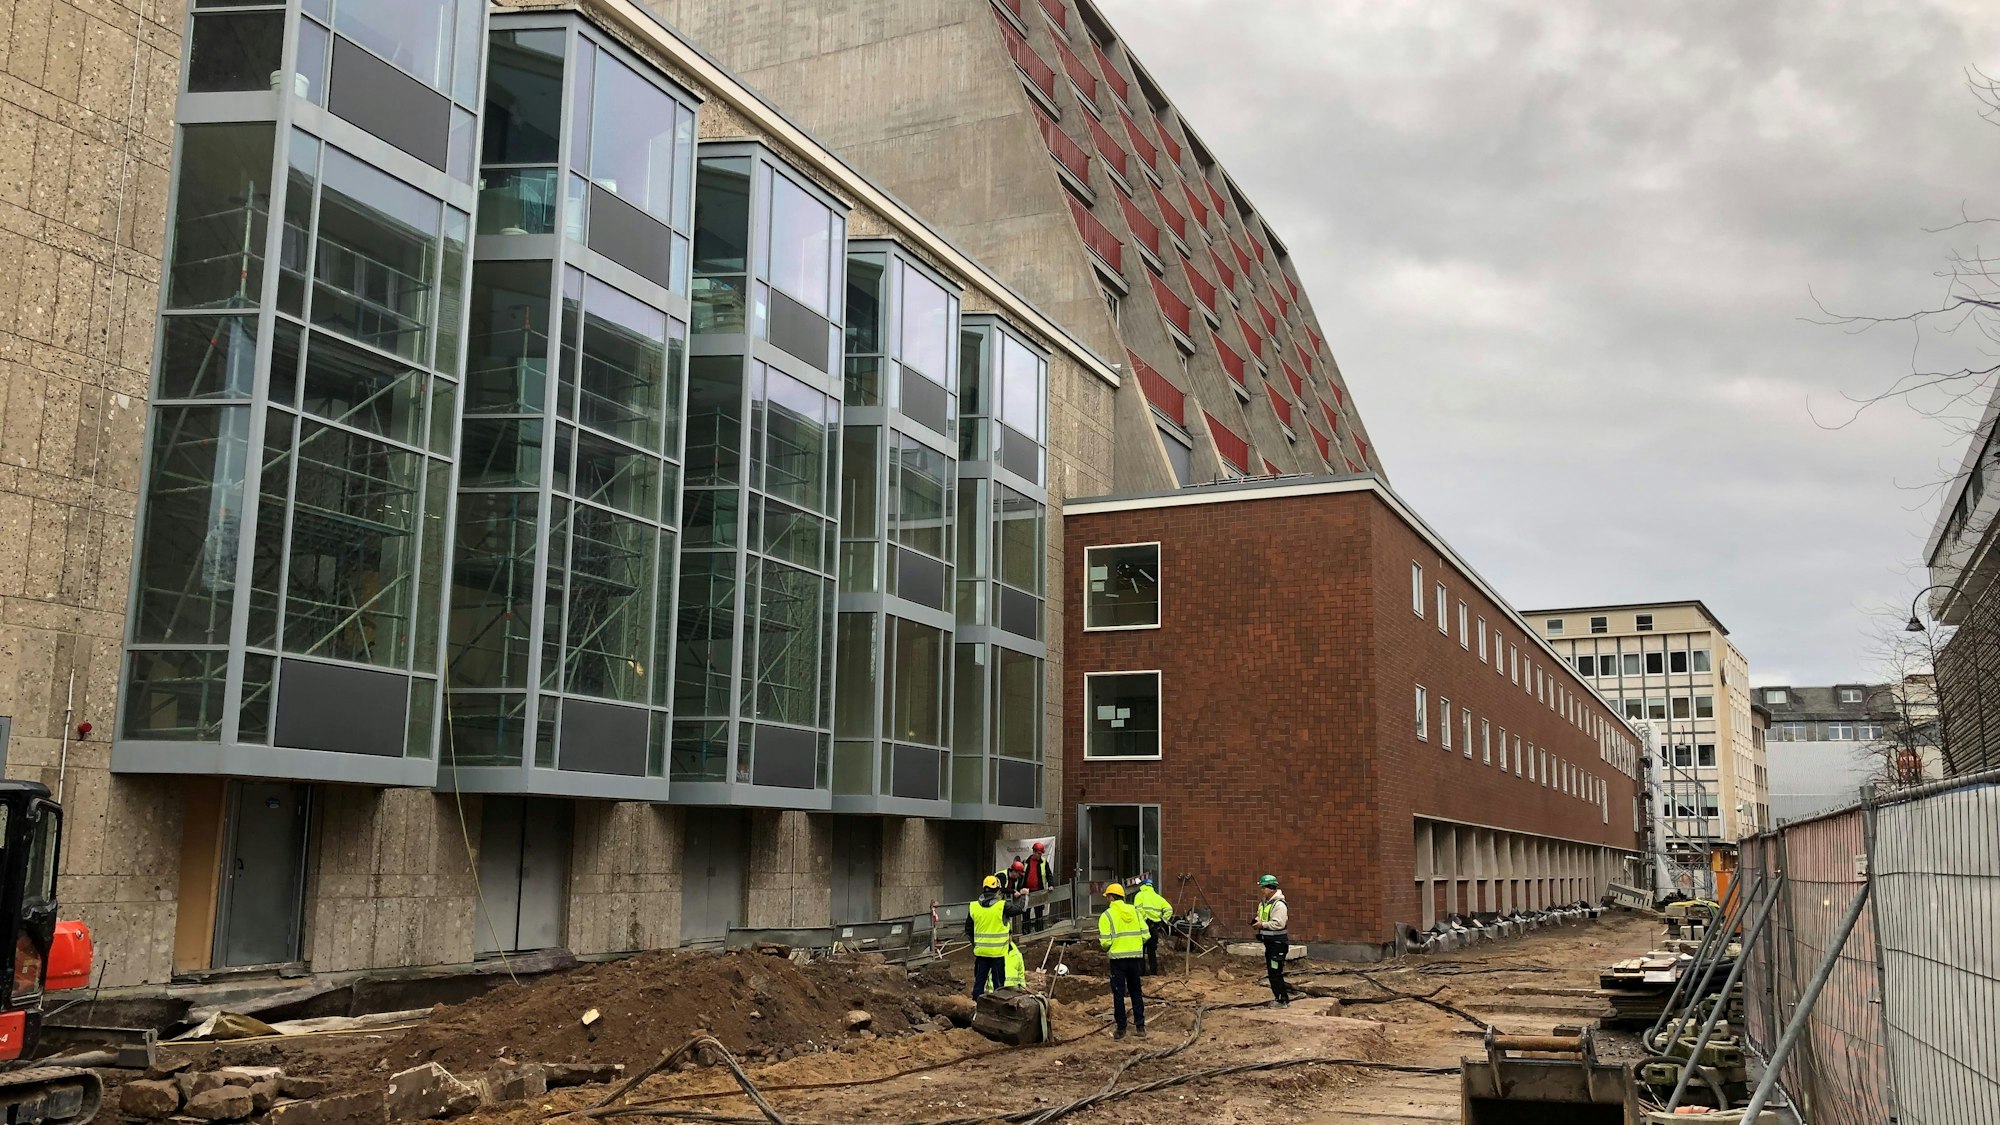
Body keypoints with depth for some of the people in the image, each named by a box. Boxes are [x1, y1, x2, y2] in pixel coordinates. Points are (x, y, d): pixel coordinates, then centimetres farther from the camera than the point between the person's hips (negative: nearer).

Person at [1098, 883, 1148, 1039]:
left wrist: (1103, 945, 9)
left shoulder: (1107, 915, -7)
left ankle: (1121, 1029, 7)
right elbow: (1145, 935, 3)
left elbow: (1106, 942, -13)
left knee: (1118, 994, 4)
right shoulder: (1134, 911, 6)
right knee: (1136, 992, 15)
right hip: (1135, 957, 4)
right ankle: (1140, 1026, 15)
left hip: (1118, 957, -4)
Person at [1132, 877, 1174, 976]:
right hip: (1155, 927, 5)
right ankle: (1154, 971, 15)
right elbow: (1169, 909, 4)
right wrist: (1163, 921, 7)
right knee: (1152, 951, 15)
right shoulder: (1158, 897, 14)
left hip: (1145, 926, -5)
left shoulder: (1140, 895, -1)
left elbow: (1138, 910, -17)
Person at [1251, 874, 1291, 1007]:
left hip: (1278, 942, -9)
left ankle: (1282, 999, -1)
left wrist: (1263, 924, -21)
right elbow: (1262, 918, 24)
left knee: (1276, 972, -8)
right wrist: (1256, 921, 3)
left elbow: (1278, 924, -26)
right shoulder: (1263, 903, 12)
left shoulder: (1279, 905, -17)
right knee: (1271, 972, 13)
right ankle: (1278, 996, 22)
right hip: (1269, 941, 9)